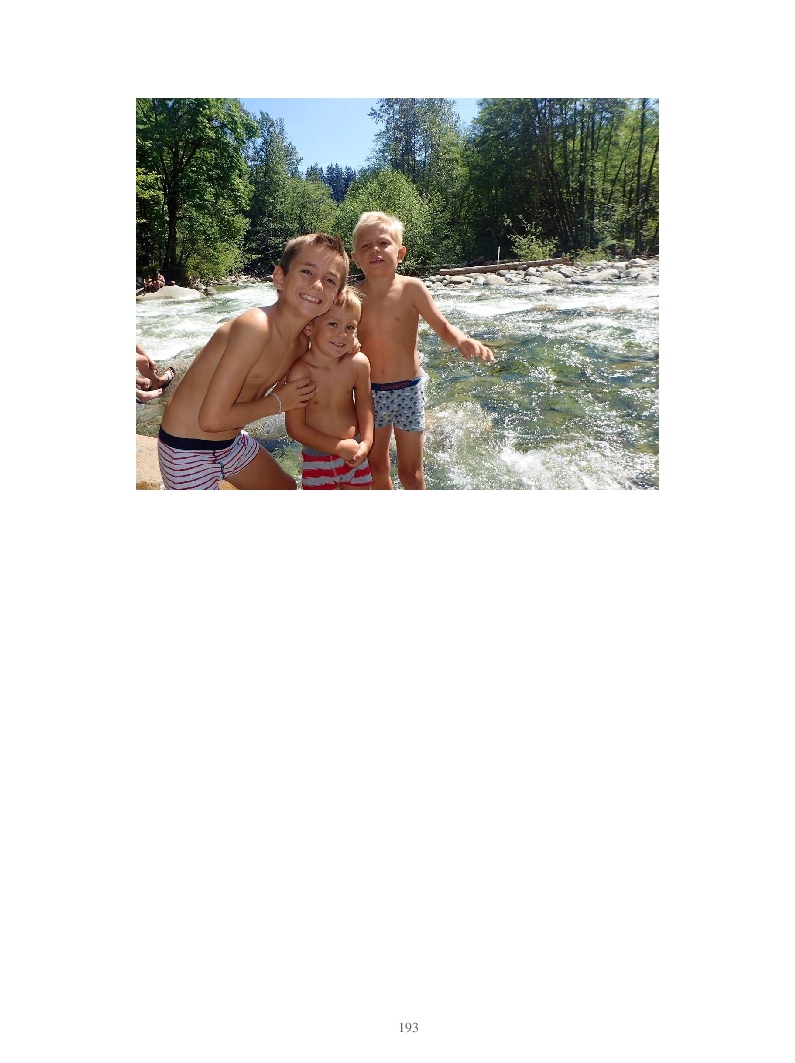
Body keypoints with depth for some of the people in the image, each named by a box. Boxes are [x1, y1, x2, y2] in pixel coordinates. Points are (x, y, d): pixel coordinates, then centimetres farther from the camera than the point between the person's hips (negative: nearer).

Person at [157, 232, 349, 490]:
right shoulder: (256, 327, -28)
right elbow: (212, 419, -29)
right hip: (188, 449, -9)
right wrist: (277, 402, -17)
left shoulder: (302, 342, -2)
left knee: (285, 488, 26)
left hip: (233, 440, 9)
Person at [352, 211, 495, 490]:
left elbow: (443, 327, -7)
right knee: (376, 468, 16)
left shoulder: (411, 288, -9)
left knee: (410, 471, 6)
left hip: (407, 391, -2)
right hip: (369, 393, 3)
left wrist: (462, 340, -28)